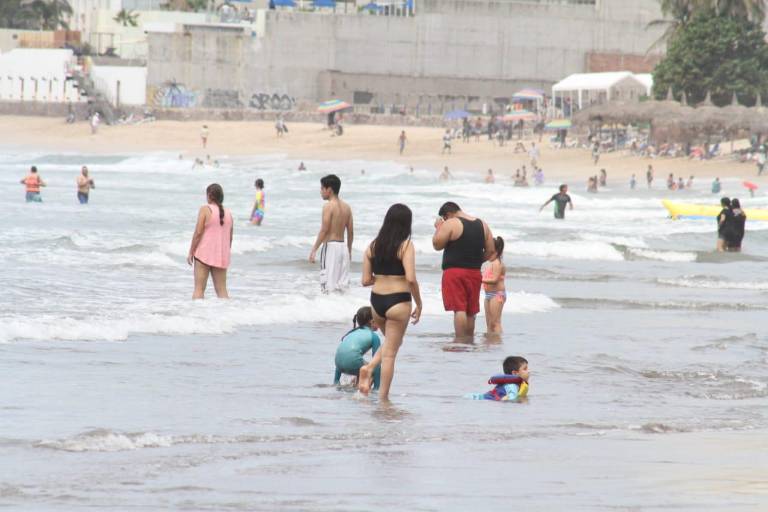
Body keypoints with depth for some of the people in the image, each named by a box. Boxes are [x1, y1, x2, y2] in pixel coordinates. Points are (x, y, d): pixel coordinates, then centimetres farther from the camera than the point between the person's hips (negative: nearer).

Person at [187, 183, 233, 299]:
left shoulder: (205, 209, -7)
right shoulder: (228, 213, 9)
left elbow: (198, 232, -12)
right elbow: (230, 237, 13)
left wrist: (190, 252, -6)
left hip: (204, 254, -5)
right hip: (221, 256, 5)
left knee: (199, 289, -3)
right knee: (222, 290, 7)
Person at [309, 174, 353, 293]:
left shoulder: (328, 206, -11)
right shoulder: (346, 207, 11)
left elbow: (324, 230, -16)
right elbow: (350, 231, 13)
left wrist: (314, 250, -12)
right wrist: (349, 250, 24)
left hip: (330, 246, -8)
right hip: (343, 247, 8)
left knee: (328, 283, -7)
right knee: (342, 283, 10)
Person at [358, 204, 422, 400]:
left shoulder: (373, 246, 5)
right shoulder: (405, 245, -9)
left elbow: (365, 280, 5)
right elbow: (411, 278, -18)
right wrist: (419, 304, -6)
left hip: (376, 300, 5)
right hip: (398, 301, -5)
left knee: (391, 343, 28)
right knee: (390, 352, 4)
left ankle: (369, 368, 5)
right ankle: (383, 397, 5)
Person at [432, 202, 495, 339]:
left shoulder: (450, 224, -9)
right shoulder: (482, 225, 11)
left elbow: (437, 245, -7)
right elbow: (491, 251, 12)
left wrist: (438, 228, 6)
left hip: (454, 271, -6)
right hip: (475, 273, 6)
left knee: (459, 309, -10)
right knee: (471, 312, 13)